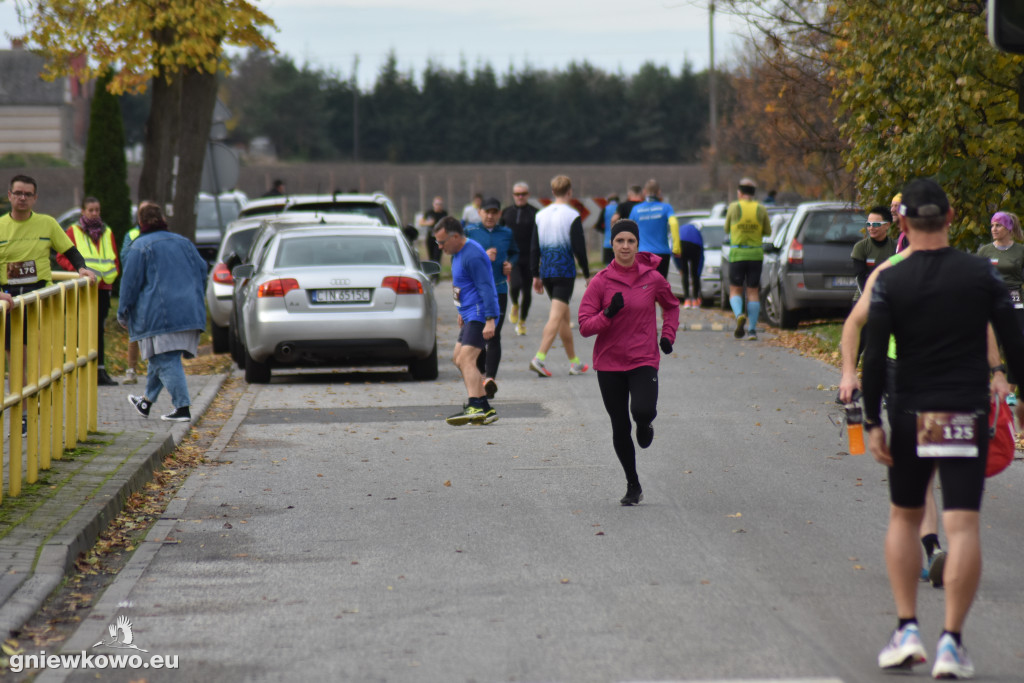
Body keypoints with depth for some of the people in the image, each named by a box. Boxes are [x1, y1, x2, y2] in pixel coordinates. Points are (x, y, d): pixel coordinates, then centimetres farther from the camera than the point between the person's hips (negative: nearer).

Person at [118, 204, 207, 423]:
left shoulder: (140, 247, -3)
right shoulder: (184, 243, 14)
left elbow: (131, 282, -4)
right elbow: (202, 271, 17)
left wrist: (123, 314, 3)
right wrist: (196, 300, 28)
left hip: (159, 314, -7)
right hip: (190, 313, 7)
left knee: (166, 361, -6)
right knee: (161, 358, 18)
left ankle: (182, 408, -15)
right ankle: (147, 402, 30)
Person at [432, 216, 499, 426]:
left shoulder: (472, 256, -19)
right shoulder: (458, 253, 14)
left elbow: (486, 288, -23)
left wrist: (490, 320, -28)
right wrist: (462, 311, 31)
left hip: (480, 315, -11)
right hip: (470, 315, 11)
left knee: (466, 359, -22)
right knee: (458, 358, 17)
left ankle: (476, 407, -35)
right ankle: (486, 409, 19)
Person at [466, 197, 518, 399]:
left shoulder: (506, 233, 10)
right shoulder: (470, 231, 2)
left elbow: (515, 253, 26)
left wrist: (511, 263, 4)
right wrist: (483, 256, -19)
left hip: (499, 290, 0)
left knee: (493, 335, -11)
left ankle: (490, 378, -20)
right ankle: (482, 372, 27)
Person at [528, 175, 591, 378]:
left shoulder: (541, 215, 9)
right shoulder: (572, 216, -8)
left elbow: (534, 247, 10)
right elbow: (579, 248, -10)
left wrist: (536, 275, 15)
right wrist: (587, 274, -1)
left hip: (546, 269, 6)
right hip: (564, 270, -6)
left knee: (564, 317, 16)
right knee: (556, 317, -10)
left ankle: (575, 362, 23)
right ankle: (539, 358, -24)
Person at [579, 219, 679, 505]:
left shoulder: (653, 278, -1)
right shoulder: (601, 282, -4)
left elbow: (671, 306, 20)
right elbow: (584, 326, -7)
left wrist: (668, 336, 7)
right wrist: (608, 314, -23)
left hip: (644, 361, -1)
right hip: (609, 365, 1)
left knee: (642, 411, -26)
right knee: (620, 428, 6)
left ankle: (644, 426, 14)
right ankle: (633, 486, 23)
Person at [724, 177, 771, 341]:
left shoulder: (733, 207, -5)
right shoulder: (761, 209, -1)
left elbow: (727, 230, 7)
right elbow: (767, 232, 9)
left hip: (737, 254, -2)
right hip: (756, 254, 2)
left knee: (735, 290, 8)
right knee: (753, 292, 8)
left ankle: (739, 315, -21)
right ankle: (752, 330, 4)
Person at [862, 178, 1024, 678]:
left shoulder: (889, 281, -4)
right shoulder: (982, 274, -1)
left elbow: (874, 358, -7)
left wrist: (872, 421, -2)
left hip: (911, 414, 0)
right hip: (968, 413, 0)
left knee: (903, 517, 17)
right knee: (962, 525, -3)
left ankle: (907, 631, 9)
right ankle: (951, 643, -9)